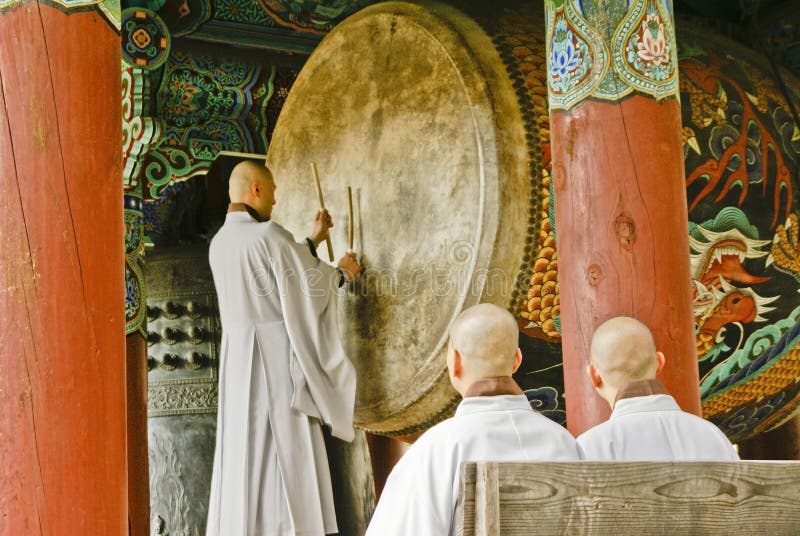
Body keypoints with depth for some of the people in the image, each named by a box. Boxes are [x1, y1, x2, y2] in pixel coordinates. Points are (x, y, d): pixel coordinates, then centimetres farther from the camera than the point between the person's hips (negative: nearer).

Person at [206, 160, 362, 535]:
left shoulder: (220, 243, 11)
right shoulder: (269, 235, -14)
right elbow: (311, 283, -9)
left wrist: (313, 241, 27)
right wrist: (342, 271, 10)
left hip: (237, 362, 8)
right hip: (277, 358, -8)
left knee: (245, 452, 9)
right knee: (285, 451, -5)